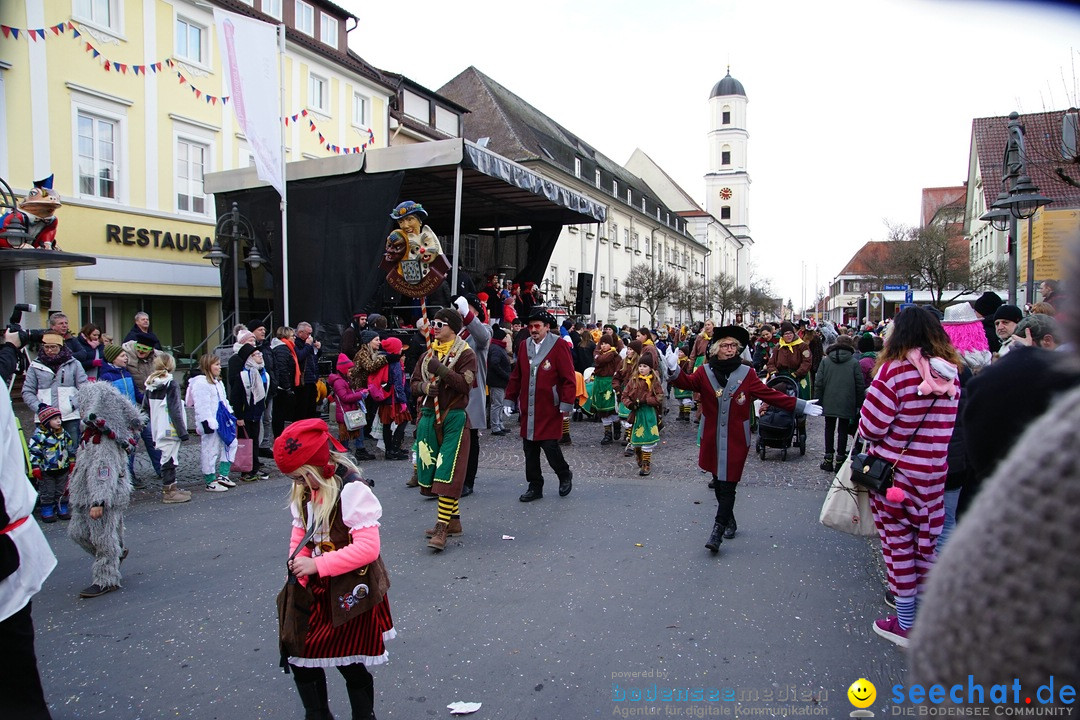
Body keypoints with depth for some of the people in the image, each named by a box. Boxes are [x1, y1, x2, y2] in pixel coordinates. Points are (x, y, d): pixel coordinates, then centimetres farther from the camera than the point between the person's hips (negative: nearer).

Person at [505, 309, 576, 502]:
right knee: (530, 449, 9)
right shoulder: (524, 346, 9)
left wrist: (566, 403, -13)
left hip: (550, 408, -5)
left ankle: (565, 476, 23)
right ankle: (535, 487, 22)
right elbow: (516, 375, 14)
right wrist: (510, 398, 12)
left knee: (550, 446, -5)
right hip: (528, 409, 5)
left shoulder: (559, 346, -7)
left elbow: (568, 377, -9)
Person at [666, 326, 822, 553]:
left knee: (728, 485, -4)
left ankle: (718, 531, 0)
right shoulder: (705, 372, 1)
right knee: (718, 482, 14)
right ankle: (729, 521, 35)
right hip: (712, 439, 2)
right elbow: (687, 382, -13)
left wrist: (800, 405, 0)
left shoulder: (747, 373, 0)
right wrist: (674, 370, -33)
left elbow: (770, 394, 2)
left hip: (736, 440, -2)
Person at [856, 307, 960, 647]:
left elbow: (870, 427, -17)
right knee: (927, 542, 17)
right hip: (935, 475, 5)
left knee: (898, 543, 8)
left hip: (895, 471, -5)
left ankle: (905, 624, 18)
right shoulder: (952, 373, 0)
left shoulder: (895, 371, -17)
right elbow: (954, 422, 7)